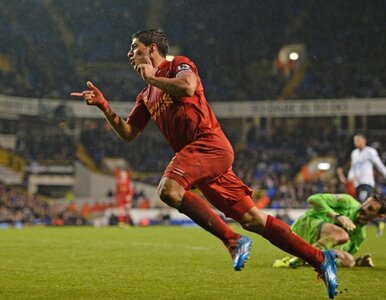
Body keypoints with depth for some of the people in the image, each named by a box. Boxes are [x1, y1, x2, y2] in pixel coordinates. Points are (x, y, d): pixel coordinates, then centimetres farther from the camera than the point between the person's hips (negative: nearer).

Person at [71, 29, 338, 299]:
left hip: (209, 143, -8)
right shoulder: (146, 96, 26)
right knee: (251, 219, 0)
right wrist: (103, 105, 14)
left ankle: (233, 240, -21)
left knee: (169, 189, -29)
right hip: (196, 155, 8)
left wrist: (152, 77, -3)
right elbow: (128, 133, 25)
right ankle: (320, 259, 3)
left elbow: (187, 87, -18)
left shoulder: (179, 64, 4)